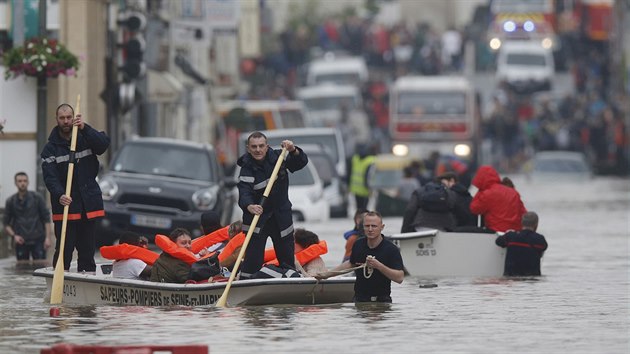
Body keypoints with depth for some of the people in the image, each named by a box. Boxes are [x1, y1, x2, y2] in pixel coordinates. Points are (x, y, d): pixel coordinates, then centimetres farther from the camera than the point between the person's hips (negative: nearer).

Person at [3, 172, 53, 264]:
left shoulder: (37, 198, 3)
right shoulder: (11, 201, 6)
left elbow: (46, 219, 2)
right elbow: (6, 223, 10)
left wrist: (47, 237, -7)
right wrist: (14, 235, -7)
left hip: (37, 240, -1)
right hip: (21, 242, 1)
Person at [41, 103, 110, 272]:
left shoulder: (86, 138, 8)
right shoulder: (50, 148, 0)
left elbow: (104, 144, -12)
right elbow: (50, 177, -11)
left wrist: (85, 128, -23)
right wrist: (59, 195, -29)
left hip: (88, 205, 3)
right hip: (65, 207, -3)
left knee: (87, 251, 9)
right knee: (64, 250, -7)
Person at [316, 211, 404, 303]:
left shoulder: (391, 249, -11)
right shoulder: (358, 245, 3)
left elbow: (399, 278, -16)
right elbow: (351, 263, 24)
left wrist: (379, 266, -26)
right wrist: (327, 274, 24)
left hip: (382, 302, -4)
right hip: (360, 300, 4)